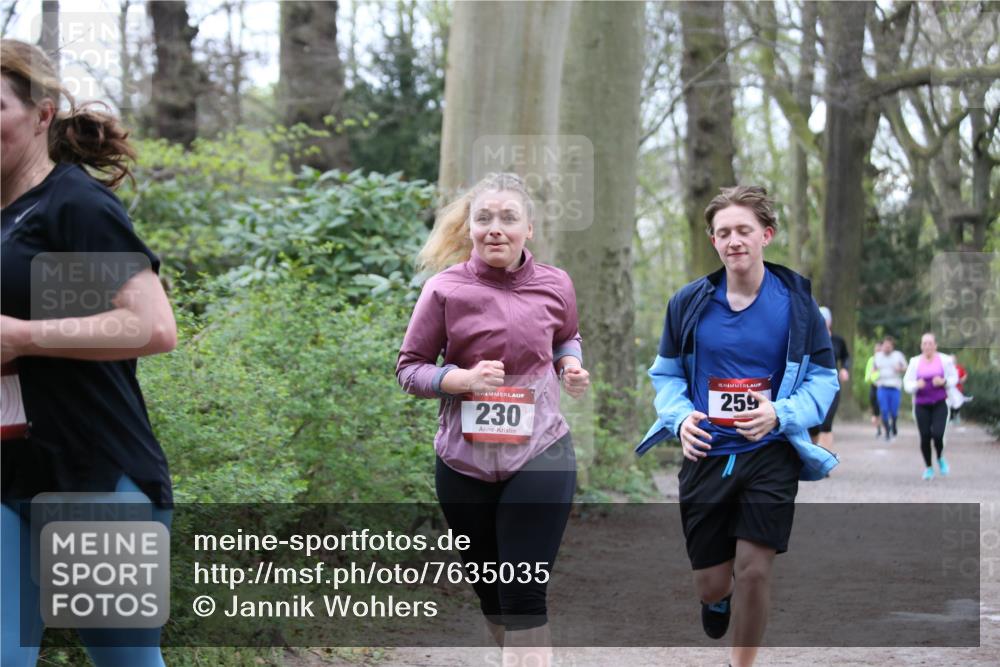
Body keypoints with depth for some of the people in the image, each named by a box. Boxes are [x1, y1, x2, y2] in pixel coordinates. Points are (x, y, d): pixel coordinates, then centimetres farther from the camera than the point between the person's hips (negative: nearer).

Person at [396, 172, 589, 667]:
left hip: (540, 457, -1)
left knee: (524, 597, -7)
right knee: (490, 591, 15)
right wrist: (462, 378, -19)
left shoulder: (555, 286, -1)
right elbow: (409, 368, -1)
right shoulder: (445, 290, -8)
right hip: (465, 463, 1)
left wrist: (571, 366, -2)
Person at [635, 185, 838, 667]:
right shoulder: (689, 302, -2)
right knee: (710, 582, 7)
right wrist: (680, 417, -11)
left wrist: (781, 415, -20)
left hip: (771, 455, -2)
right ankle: (717, 601, 47)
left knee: (753, 570, -9)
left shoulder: (796, 301, -6)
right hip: (706, 456, 2)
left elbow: (823, 376, -1)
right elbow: (666, 373, 9)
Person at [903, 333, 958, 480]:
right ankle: (928, 467, 19)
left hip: (939, 404, -1)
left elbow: (954, 378, 8)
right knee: (925, 437, 0)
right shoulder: (915, 362, 2)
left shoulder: (945, 360, 1)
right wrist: (916, 385, -18)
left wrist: (943, 382, -12)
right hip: (921, 406, 1)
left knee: (937, 435, -16)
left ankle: (941, 459, 16)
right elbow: (907, 383, 3)